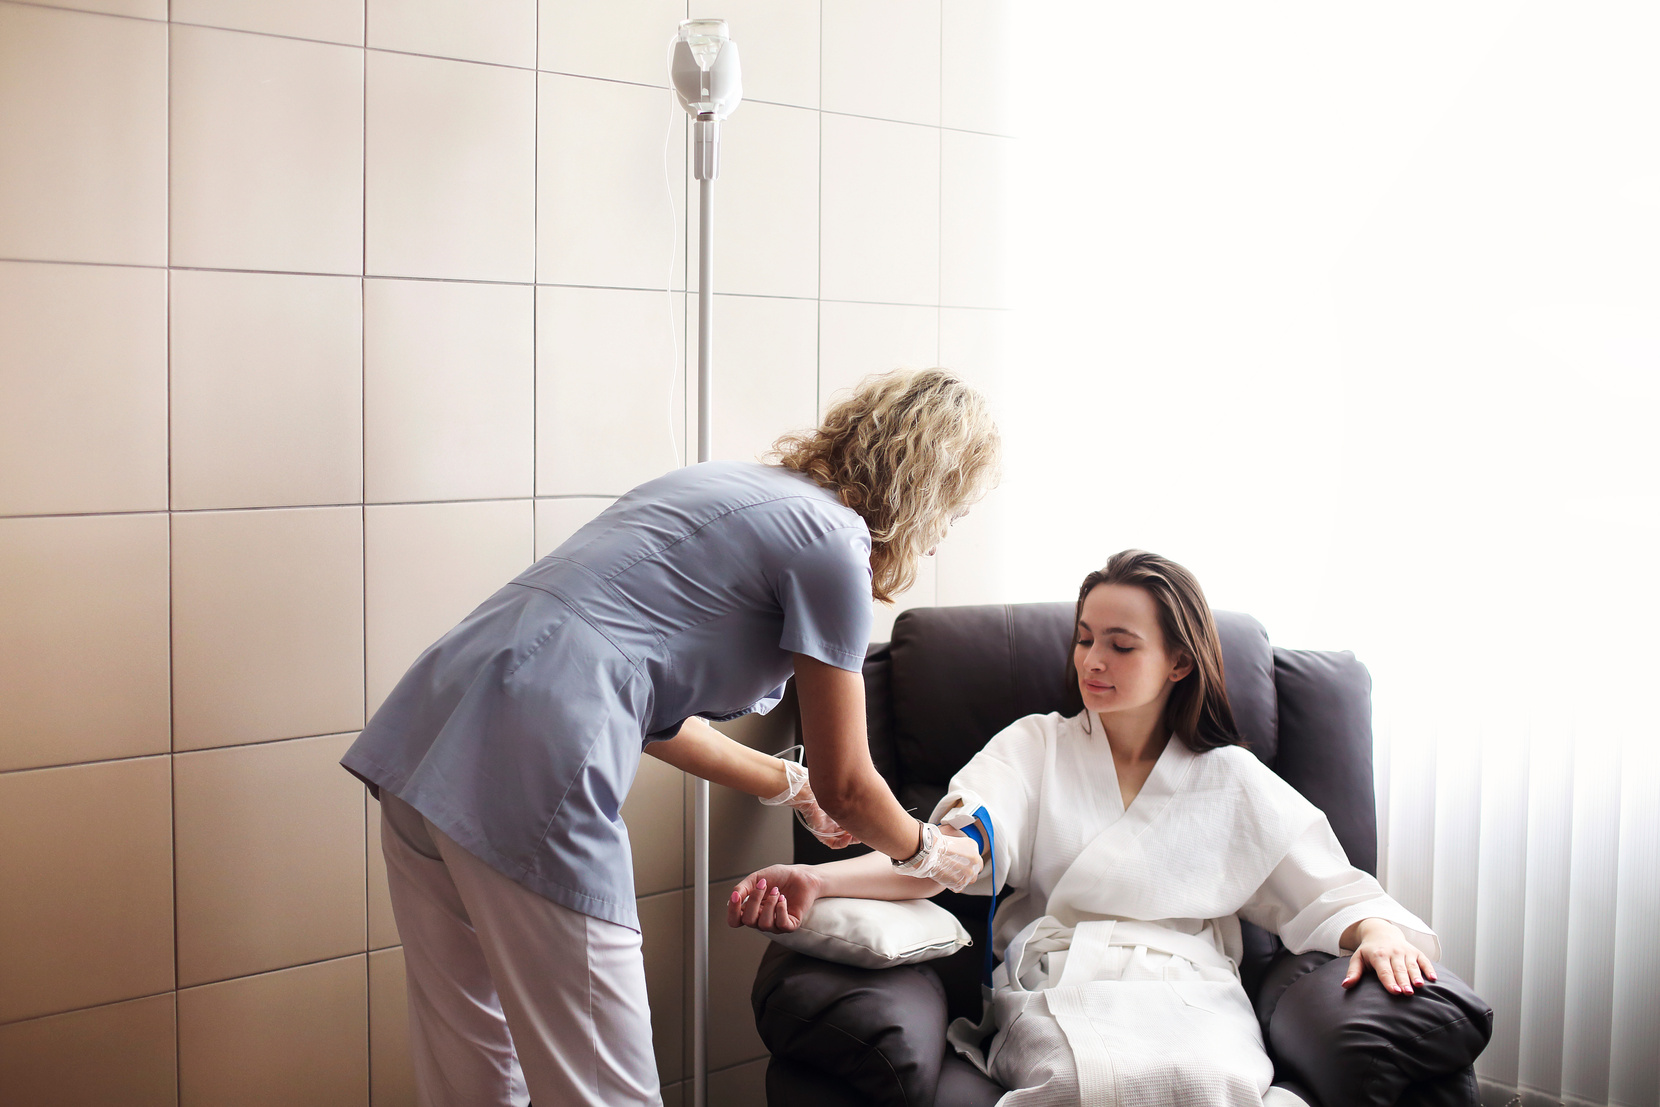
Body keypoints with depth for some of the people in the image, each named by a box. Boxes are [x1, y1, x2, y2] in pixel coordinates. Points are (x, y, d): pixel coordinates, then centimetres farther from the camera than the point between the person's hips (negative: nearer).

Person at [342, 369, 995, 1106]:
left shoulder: (730, 489, 23)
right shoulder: (831, 540, -1)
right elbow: (845, 788, 7)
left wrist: (789, 784, 40)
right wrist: (928, 855, 27)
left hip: (423, 741, 10)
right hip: (526, 776, -10)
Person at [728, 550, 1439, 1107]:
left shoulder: (1232, 780, 19)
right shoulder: (1037, 745, 16)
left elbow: (1326, 891, 16)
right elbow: (956, 846, -2)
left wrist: (1375, 930, -10)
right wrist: (815, 879, -20)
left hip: (1189, 997, 1)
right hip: (1055, 986, -1)